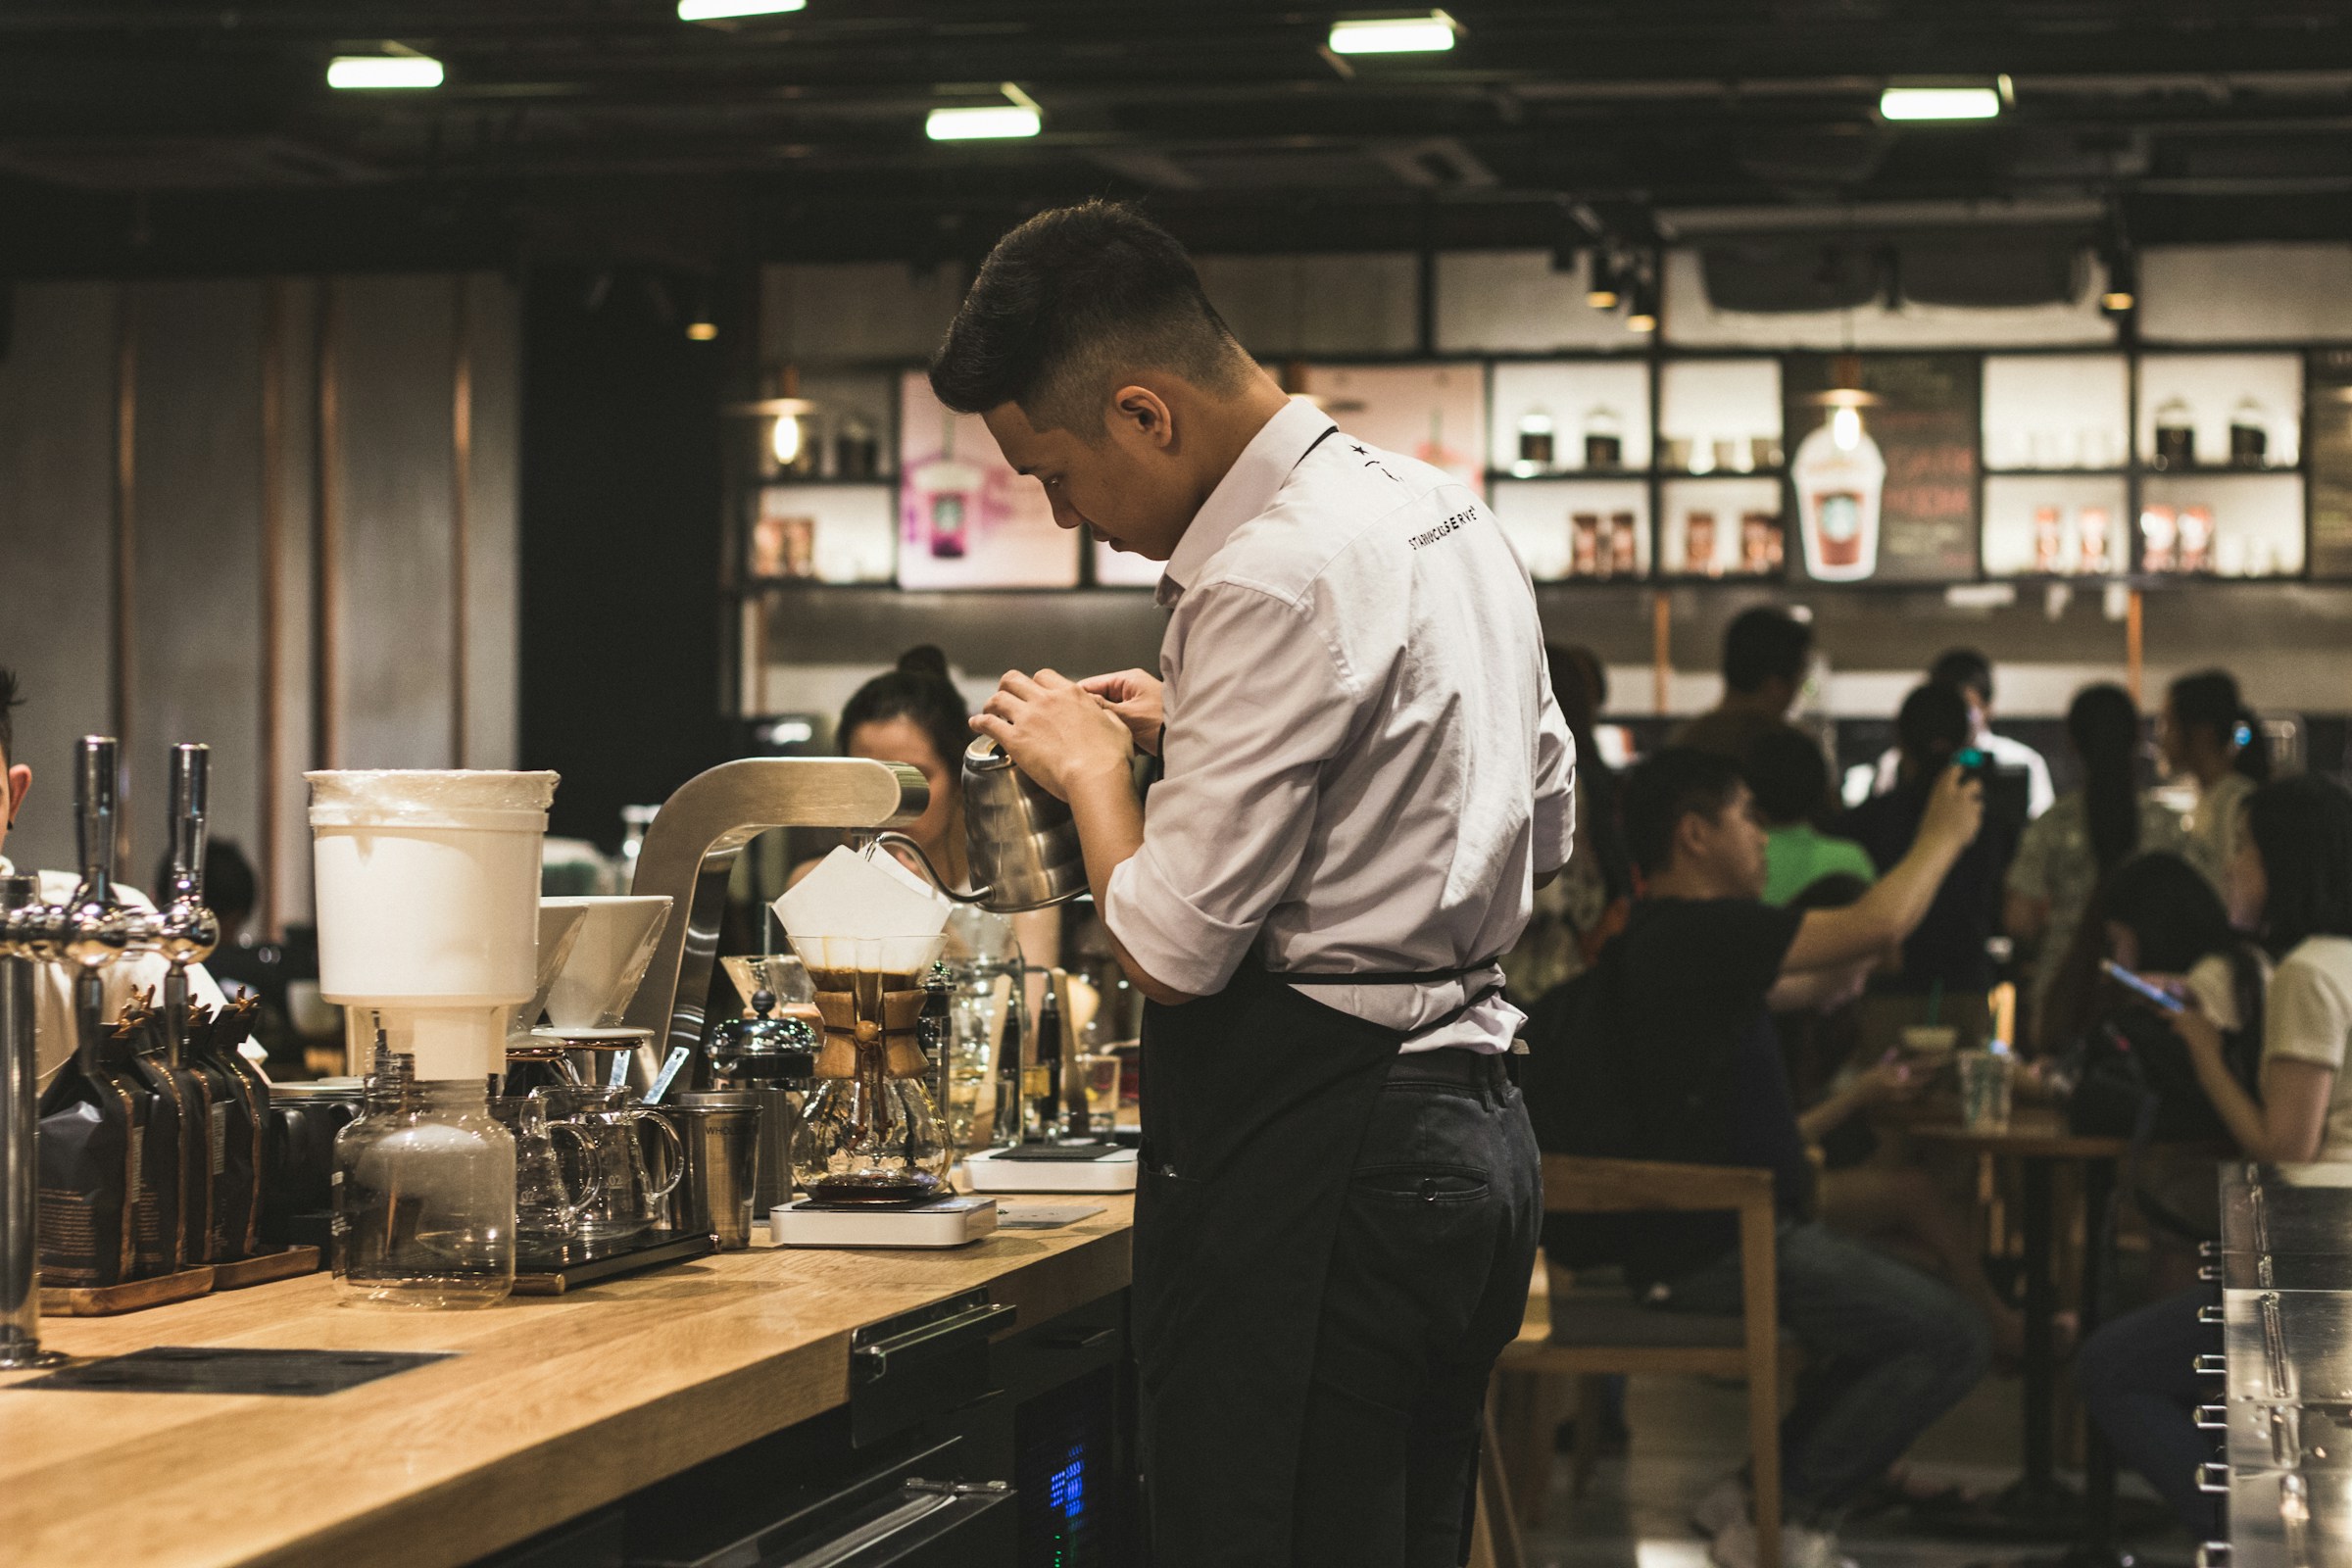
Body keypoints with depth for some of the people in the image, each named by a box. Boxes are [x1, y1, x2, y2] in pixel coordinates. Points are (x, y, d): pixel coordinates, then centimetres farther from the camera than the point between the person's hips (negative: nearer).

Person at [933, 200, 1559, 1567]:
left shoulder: (1271, 576, -18)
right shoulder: (1445, 509, 12)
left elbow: (1168, 950, -19)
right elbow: (1546, 823, 24)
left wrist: (1091, 765, 1)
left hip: (1308, 1158, -10)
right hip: (1470, 1128, 10)